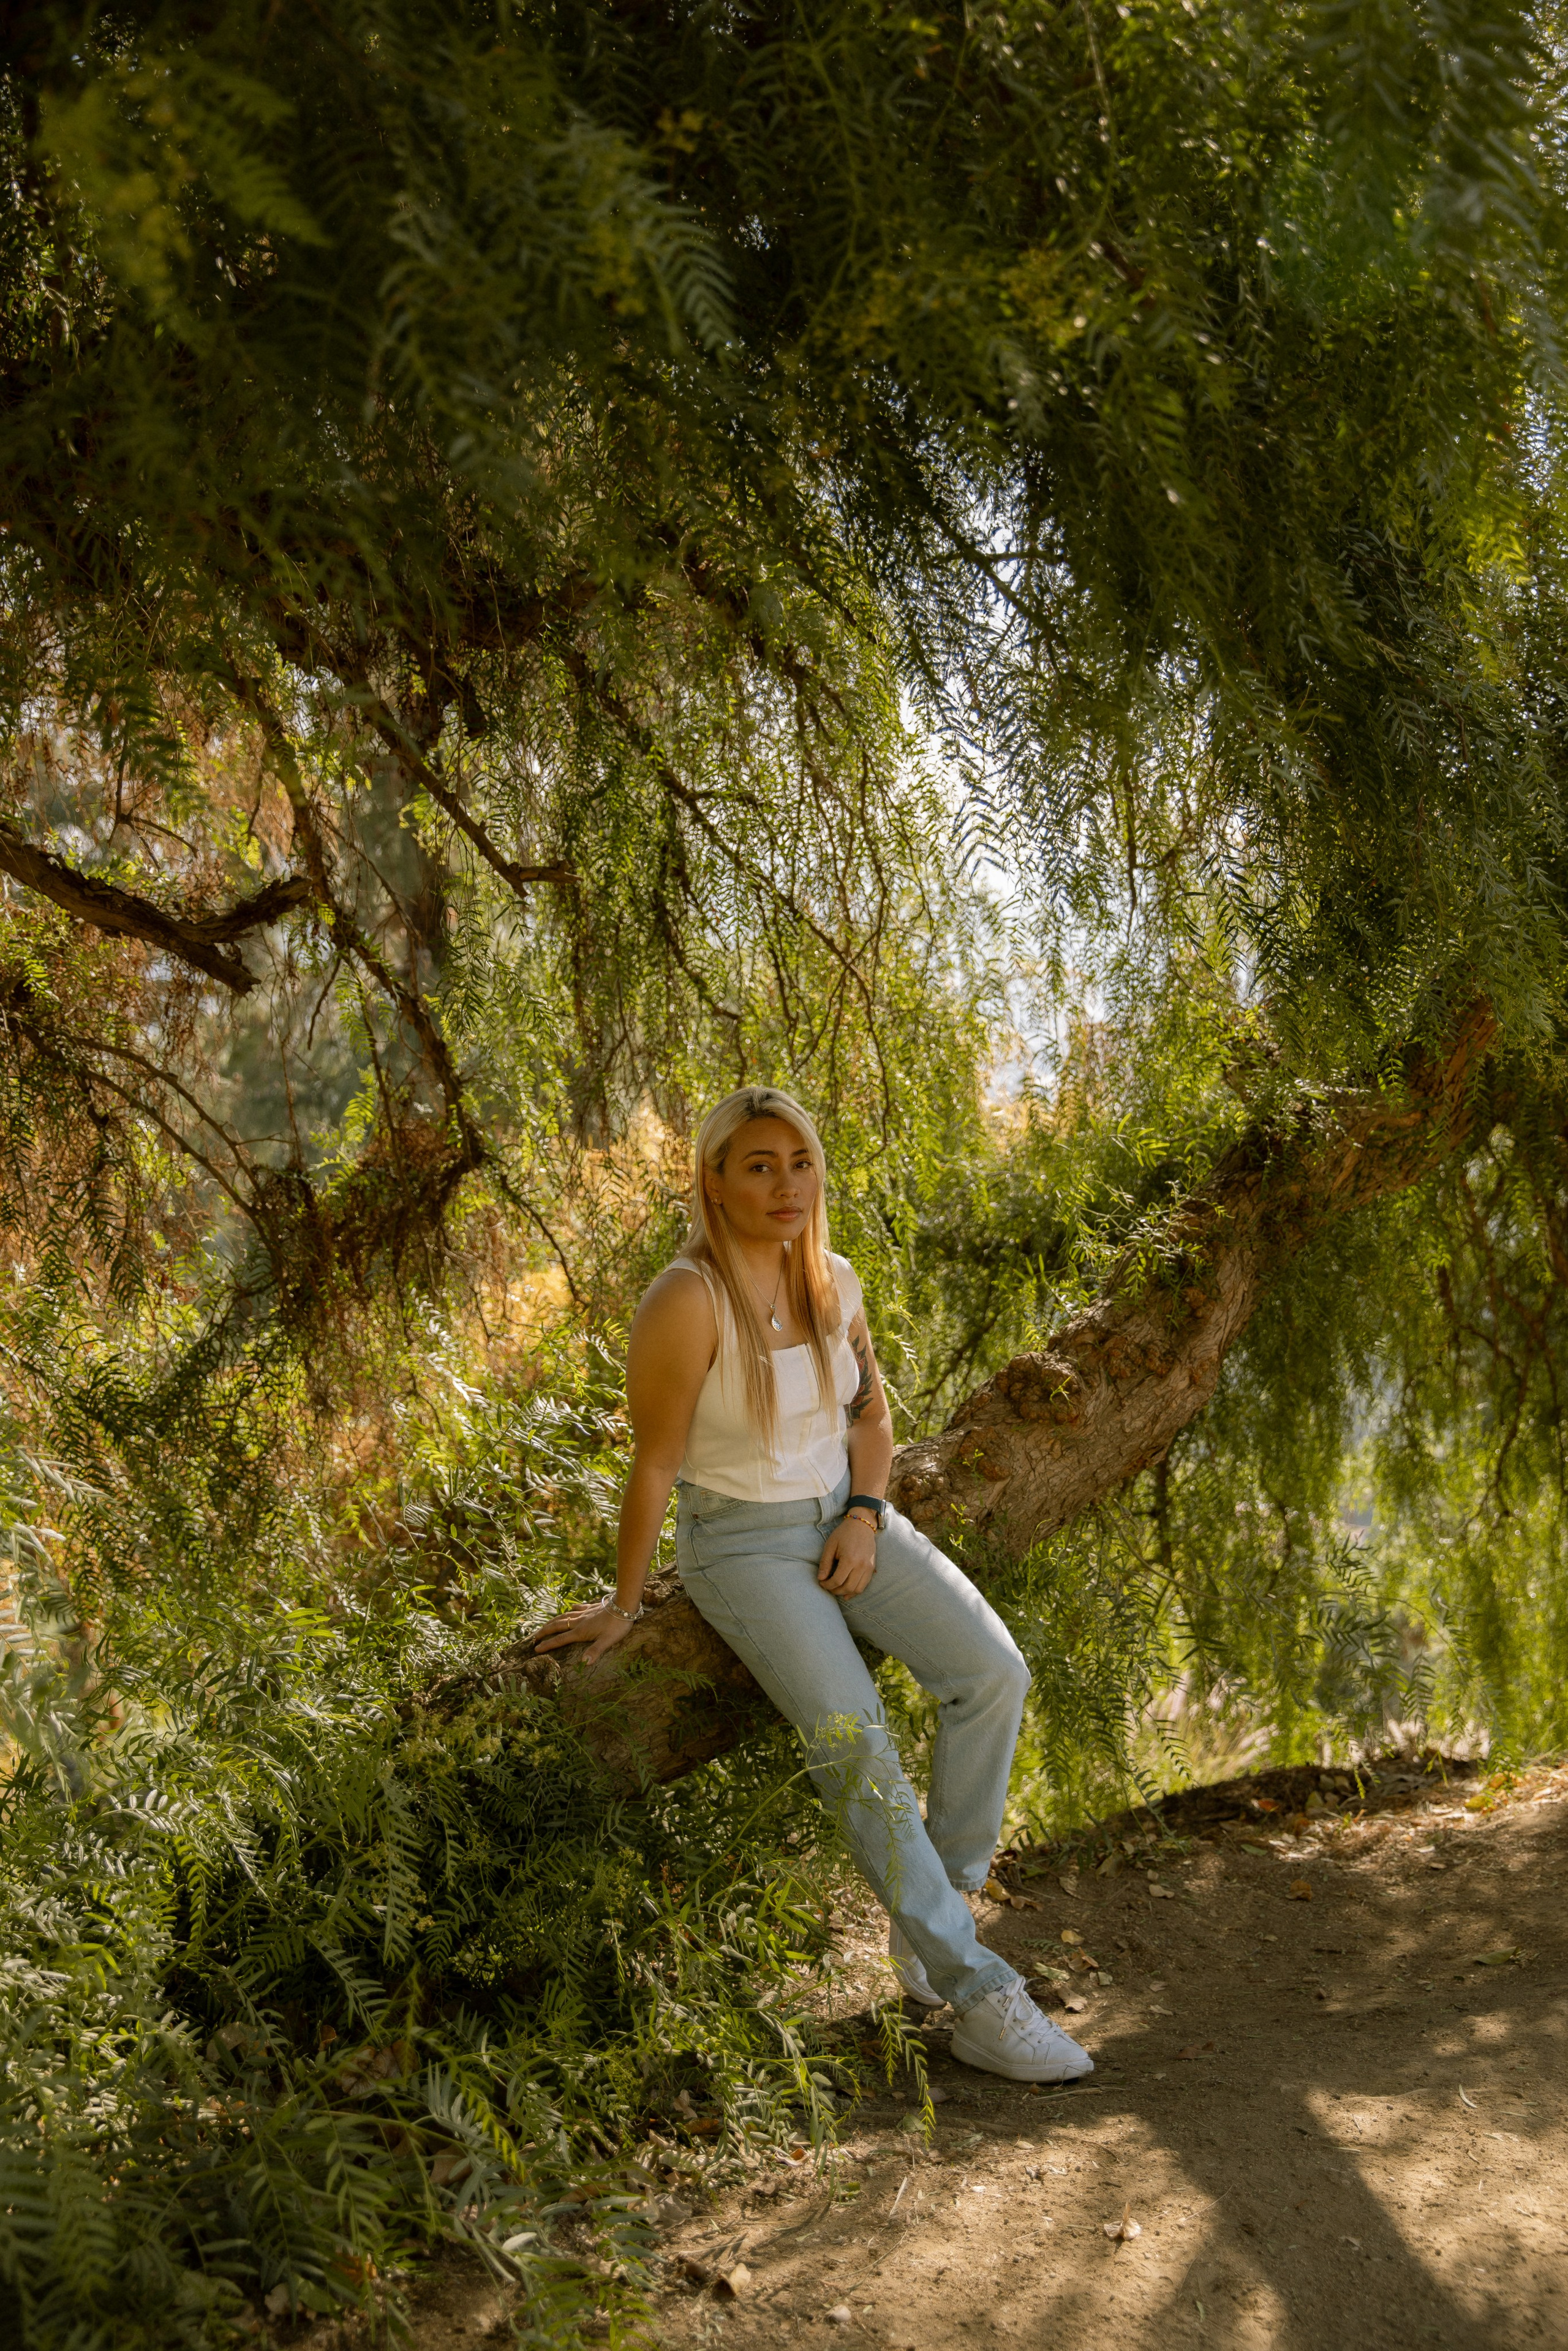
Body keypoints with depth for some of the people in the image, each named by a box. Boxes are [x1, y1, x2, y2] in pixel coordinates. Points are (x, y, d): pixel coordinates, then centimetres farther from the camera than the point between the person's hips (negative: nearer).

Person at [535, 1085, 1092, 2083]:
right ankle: (977, 1996, -17)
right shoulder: (687, 1301, -21)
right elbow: (654, 1463, -14)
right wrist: (624, 1606, -6)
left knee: (992, 1670, -16)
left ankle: (939, 1903, 3)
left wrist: (867, 1515, -4)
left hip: (846, 1517, 6)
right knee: (854, 1737, -24)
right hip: (742, 1543, -6)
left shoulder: (835, 1282, -1)